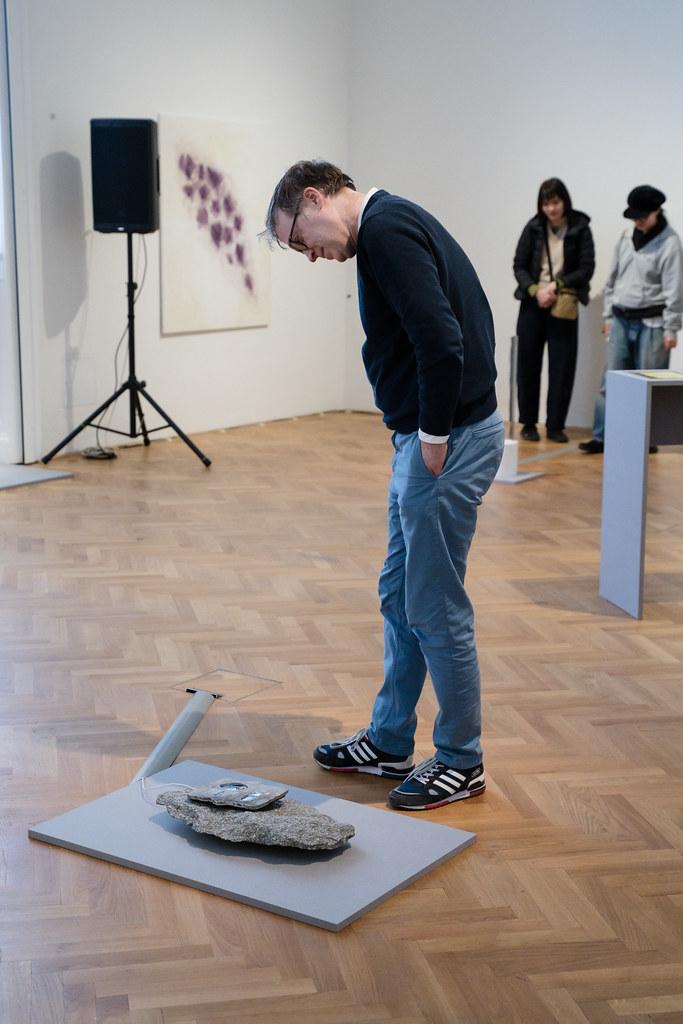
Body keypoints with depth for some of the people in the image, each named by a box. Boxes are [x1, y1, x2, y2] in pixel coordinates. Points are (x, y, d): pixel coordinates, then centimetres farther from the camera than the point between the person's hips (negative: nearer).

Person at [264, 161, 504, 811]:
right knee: (399, 594, 18)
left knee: (436, 605, 1)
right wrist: (425, 432, 15)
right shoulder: (393, 223, 17)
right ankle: (389, 743, 30)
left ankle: (460, 762, 16)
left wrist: (434, 434, -15)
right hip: (426, 437, 11)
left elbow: (441, 341, -26)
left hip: (448, 443, -11)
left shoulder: (385, 229, -16)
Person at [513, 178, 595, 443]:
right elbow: (519, 265, 1)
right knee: (529, 363, 4)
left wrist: (556, 285, -14)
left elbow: (586, 269, -4)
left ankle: (555, 426, 9)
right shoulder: (534, 227, 0)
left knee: (562, 366, 0)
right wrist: (535, 291, -14)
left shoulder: (580, 229, -4)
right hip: (533, 304, 1)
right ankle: (528, 423, 15)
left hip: (564, 307, -1)